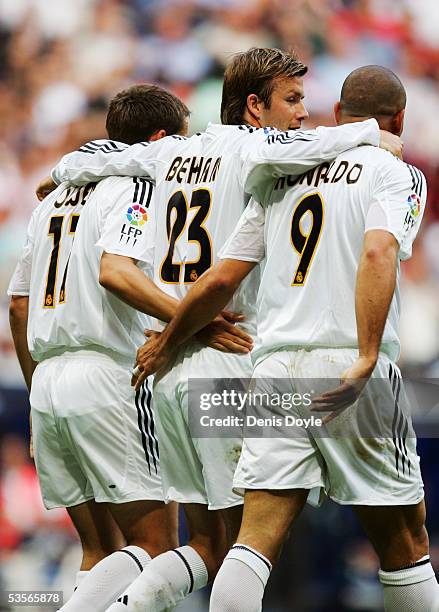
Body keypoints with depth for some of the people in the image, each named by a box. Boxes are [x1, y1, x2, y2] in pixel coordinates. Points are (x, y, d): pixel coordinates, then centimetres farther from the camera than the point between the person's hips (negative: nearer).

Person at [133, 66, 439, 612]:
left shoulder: (282, 179, 19)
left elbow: (220, 281, 16)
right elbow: (378, 255, -15)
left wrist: (166, 344, 31)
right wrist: (365, 360, -22)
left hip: (277, 365, 4)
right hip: (350, 367, -4)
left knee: (257, 539, -4)